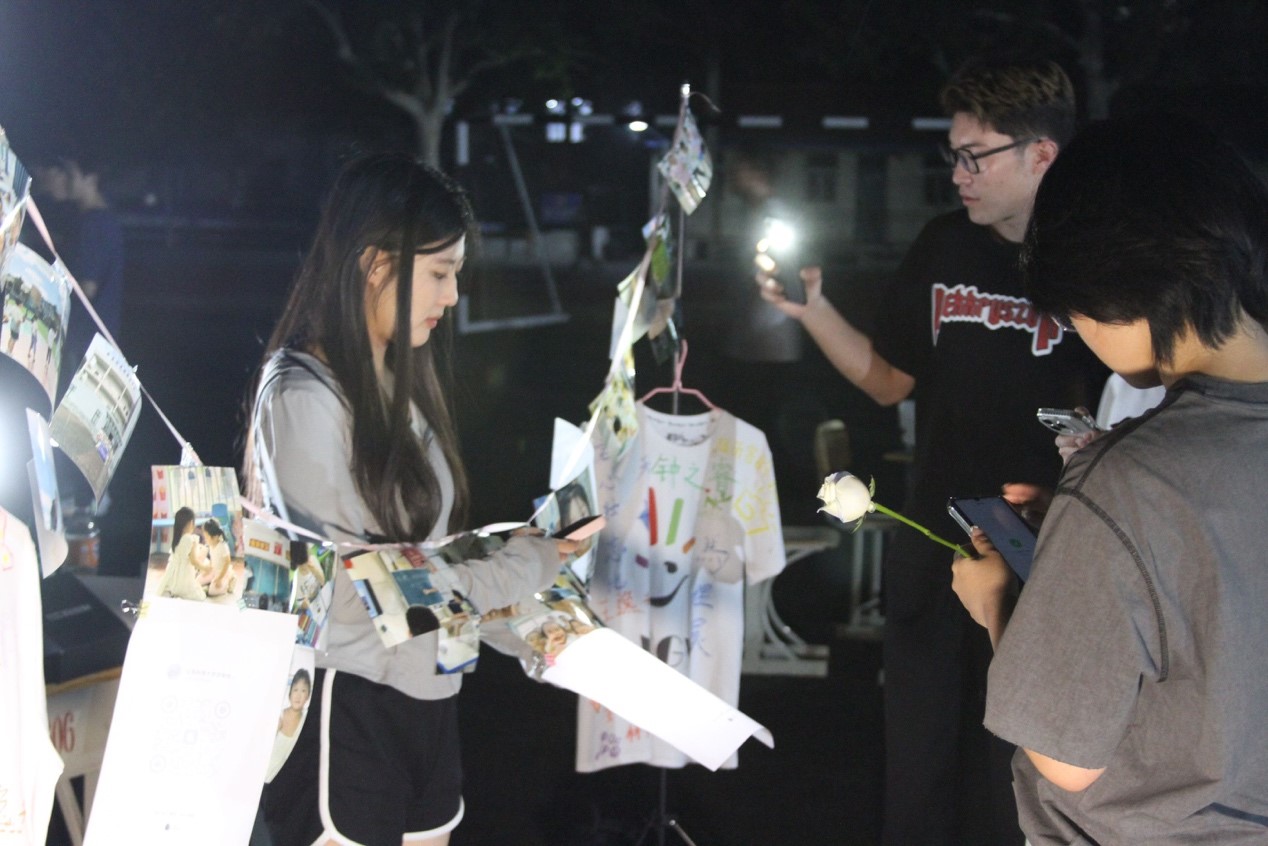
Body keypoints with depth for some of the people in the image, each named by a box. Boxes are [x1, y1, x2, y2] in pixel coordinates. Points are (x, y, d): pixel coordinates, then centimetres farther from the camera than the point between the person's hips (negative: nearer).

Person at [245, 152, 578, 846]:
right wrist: (532, 563, -12)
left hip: (422, 694, 8)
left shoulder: (396, 385, 11)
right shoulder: (303, 397, -15)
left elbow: (422, 552, 9)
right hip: (347, 705, -8)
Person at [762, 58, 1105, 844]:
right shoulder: (946, 247, 3)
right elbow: (891, 381, 11)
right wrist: (814, 309, -1)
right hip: (932, 545, 5)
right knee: (917, 761, 15)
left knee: (1011, 772, 6)